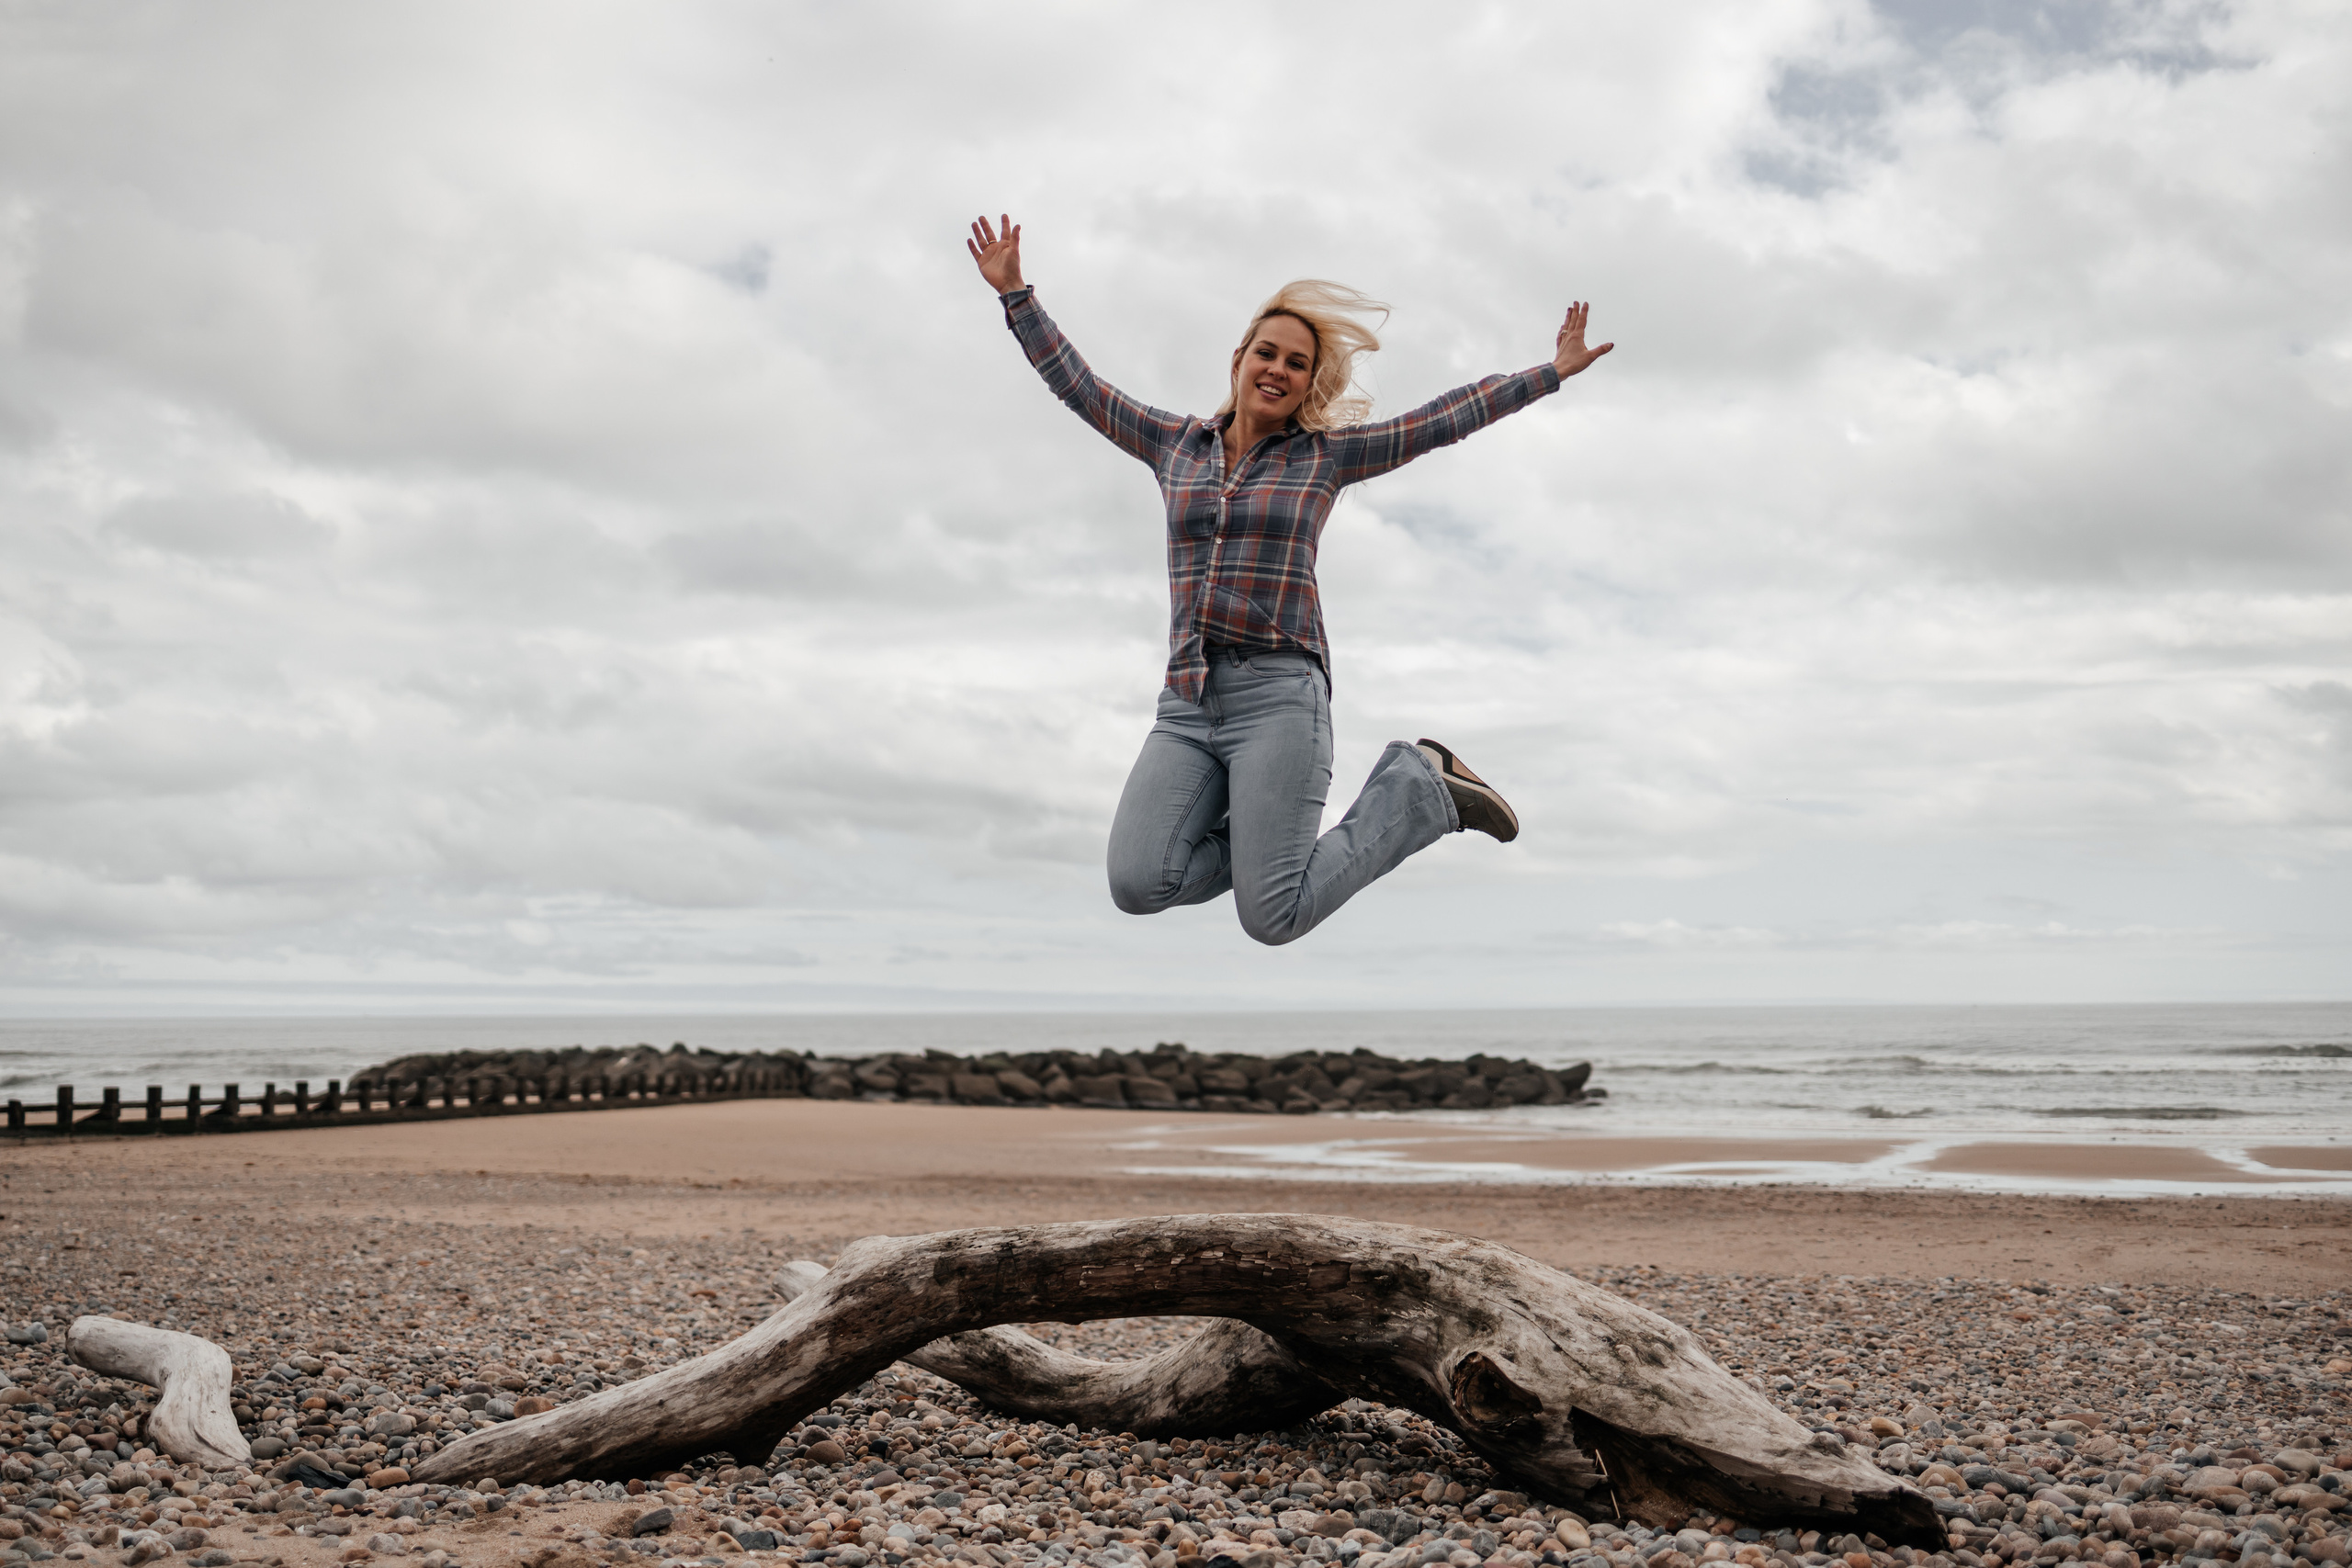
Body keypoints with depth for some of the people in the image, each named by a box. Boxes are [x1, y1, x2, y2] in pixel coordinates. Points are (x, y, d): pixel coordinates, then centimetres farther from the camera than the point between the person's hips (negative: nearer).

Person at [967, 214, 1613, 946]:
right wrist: (1015, 292, 14)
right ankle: (1272, 841, 11)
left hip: (1279, 695, -3)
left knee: (1273, 920, -14)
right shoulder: (1175, 443, 16)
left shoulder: (1327, 453, 9)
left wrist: (1552, 372, 11)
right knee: (1138, 886, -19)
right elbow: (1076, 384, 18)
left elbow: (1446, 419, 11)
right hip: (1188, 705, 3)